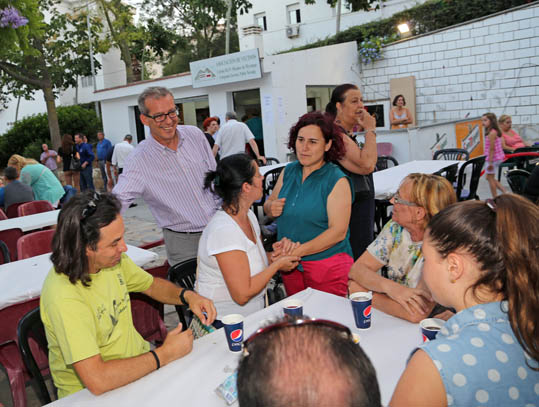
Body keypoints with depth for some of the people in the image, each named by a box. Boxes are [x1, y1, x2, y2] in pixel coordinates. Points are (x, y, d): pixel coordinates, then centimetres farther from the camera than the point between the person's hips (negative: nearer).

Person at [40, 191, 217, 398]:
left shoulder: (113, 258, -6)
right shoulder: (63, 296, -28)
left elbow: (152, 285, 13)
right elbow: (97, 381, -33)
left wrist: (187, 295, -7)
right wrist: (166, 354, -23)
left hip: (140, 361, 7)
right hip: (91, 393, -7)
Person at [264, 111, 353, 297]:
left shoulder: (337, 180, -12)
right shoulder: (288, 171, 4)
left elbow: (338, 232, -18)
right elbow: (268, 205, 16)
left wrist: (298, 251, -24)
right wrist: (271, 207, -9)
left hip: (327, 266, -5)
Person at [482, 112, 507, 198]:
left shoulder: (492, 133, -17)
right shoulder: (495, 131, 11)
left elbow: (492, 149, -20)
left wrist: (490, 162, -20)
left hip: (493, 158, -9)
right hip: (498, 158, 9)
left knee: (490, 178, 1)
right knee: (490, 178, 19)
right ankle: (505, 192, 18)